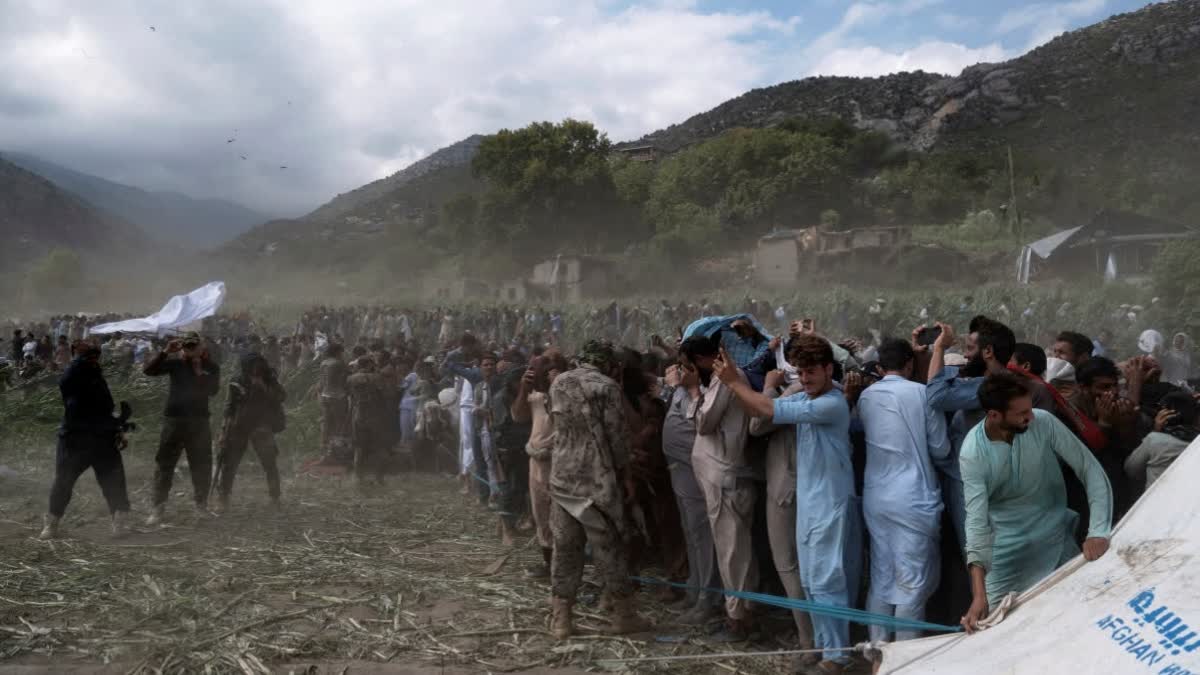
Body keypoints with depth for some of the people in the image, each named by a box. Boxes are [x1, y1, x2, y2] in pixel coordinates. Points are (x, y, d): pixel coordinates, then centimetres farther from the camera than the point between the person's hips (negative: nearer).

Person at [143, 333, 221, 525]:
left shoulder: (210, 367, 1)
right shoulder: (175, 361, 0)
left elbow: (213, 390, -13)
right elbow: (148, 370, -10)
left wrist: (200, 372, -21)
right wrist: (165, 352, -19)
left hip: (199, 421, 1)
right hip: (174, 419, -1)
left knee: (202, 466, 8)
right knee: (164, 465, -2)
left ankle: (201, 506, 22)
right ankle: (157, 509, 3)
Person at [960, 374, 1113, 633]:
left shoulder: (1044, 422, -18)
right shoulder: (972, 453, -22)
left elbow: (1091, 470, -14)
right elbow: (976, 519, -27)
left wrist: (1098, 531, -28)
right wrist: (979, 593, -36)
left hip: (1055, 535, 2)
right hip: (1007, 544, -2)